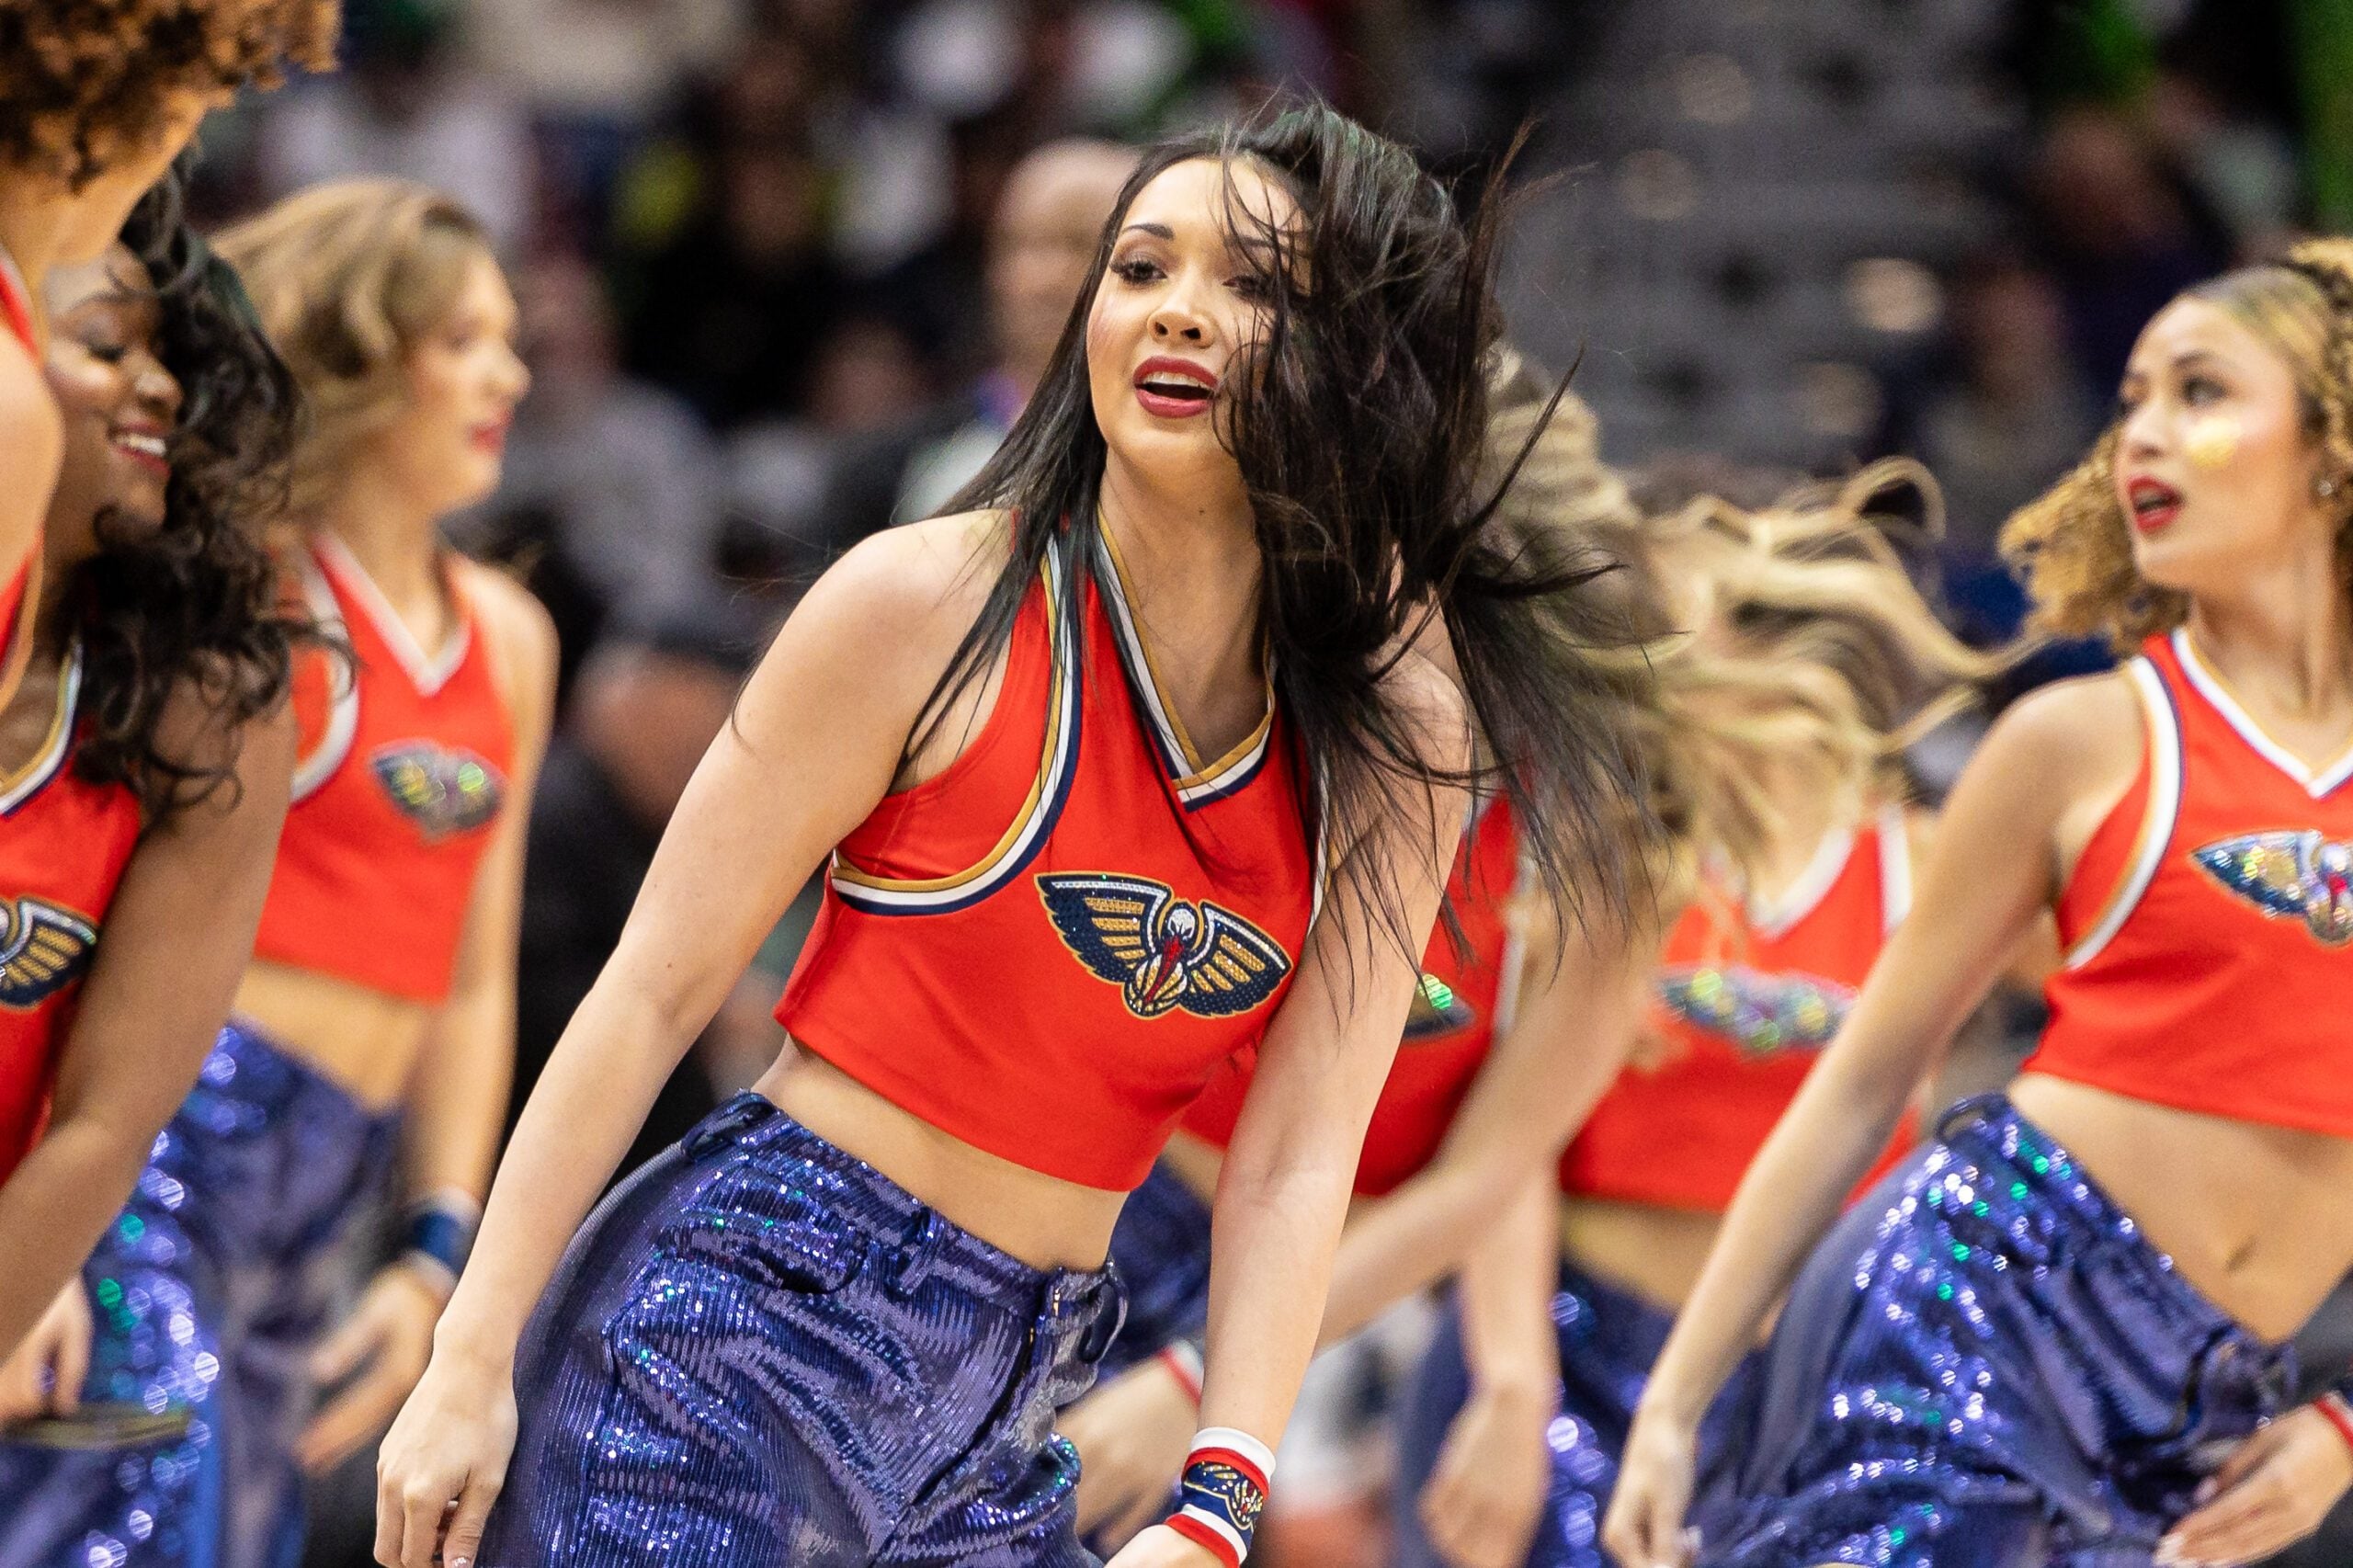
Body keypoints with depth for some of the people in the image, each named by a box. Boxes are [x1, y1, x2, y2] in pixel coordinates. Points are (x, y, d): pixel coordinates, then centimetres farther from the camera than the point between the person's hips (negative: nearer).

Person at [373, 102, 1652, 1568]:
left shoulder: (1396, 729, 2)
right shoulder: (926, 601, -8)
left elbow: (1299, 1161, -2)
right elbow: (654, 992, -7)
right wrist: (474, 1363, -9)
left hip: (1006, 1417, 4)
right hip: (736, 1333, -4)